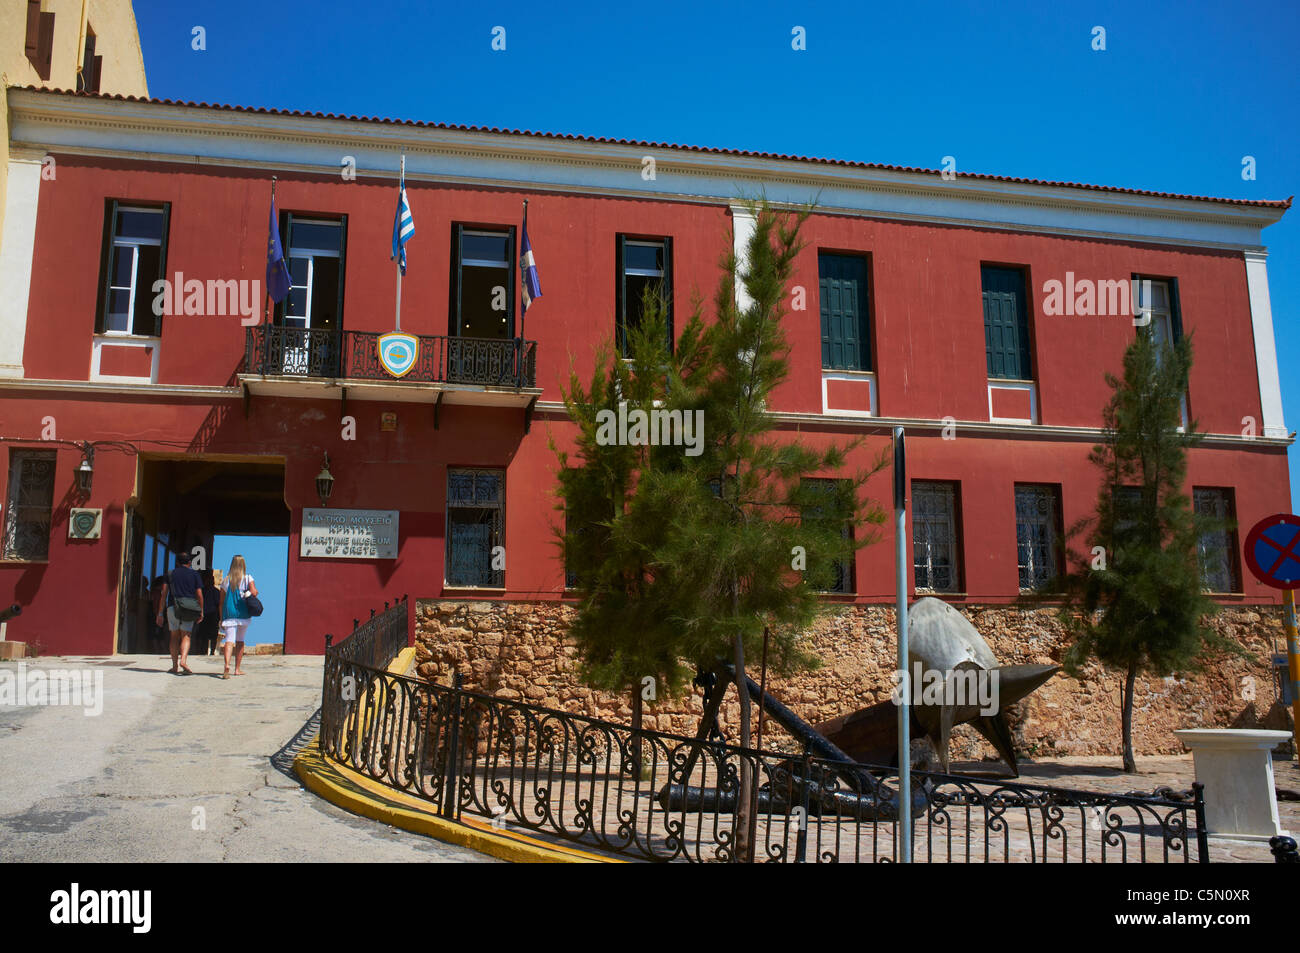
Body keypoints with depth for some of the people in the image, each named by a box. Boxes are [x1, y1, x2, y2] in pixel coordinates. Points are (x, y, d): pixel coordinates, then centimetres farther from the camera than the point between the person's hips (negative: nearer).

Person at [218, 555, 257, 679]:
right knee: (240, 641, 15)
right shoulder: (248, 578, 0)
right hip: (243, 614, 0)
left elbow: (221, 601, 7)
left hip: (229, 614, 0)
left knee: (229, 641, -9)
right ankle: (237, 669, 22)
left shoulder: (226, 580, 5)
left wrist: (221, 619, 13)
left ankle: (227, 665, -32)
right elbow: (254, 592, -15)